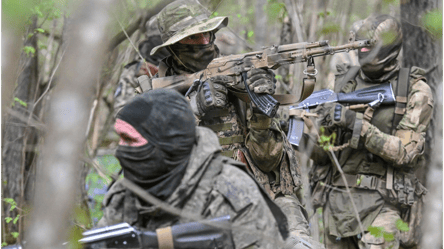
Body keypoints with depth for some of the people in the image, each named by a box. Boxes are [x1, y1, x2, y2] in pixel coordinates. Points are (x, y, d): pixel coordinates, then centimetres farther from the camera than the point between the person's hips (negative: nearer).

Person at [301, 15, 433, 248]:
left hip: (381, 203, -4)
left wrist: (355, 123, -22)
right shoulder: (344, 82, 8)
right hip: (337, 199, 5)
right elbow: (322, 152, 8)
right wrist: (304, 136, -15)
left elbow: (405, 152, -13)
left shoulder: (415, 91, -3)